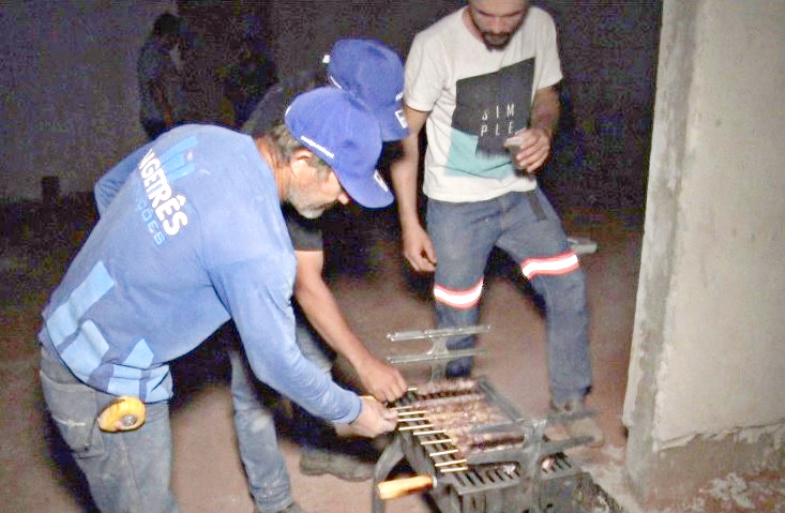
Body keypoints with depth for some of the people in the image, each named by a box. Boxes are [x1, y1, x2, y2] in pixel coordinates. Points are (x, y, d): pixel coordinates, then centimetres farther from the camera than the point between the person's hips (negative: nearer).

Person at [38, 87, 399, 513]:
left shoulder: (194, 137, -8)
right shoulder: (256, 248, -30)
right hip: (105, 385, -8)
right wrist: (351, 413, -2)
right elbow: (276, 363, -18)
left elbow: (107, 188, 9)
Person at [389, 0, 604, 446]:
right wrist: (409, 222, -14)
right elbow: (405, 135, -12)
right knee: (458, 319, 4)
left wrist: (544, 130, -14)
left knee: (569, 283, -3)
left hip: (519, 191, 4)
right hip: (457, 204, -4)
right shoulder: (436, 45, -18)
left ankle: (570, 401, 17)